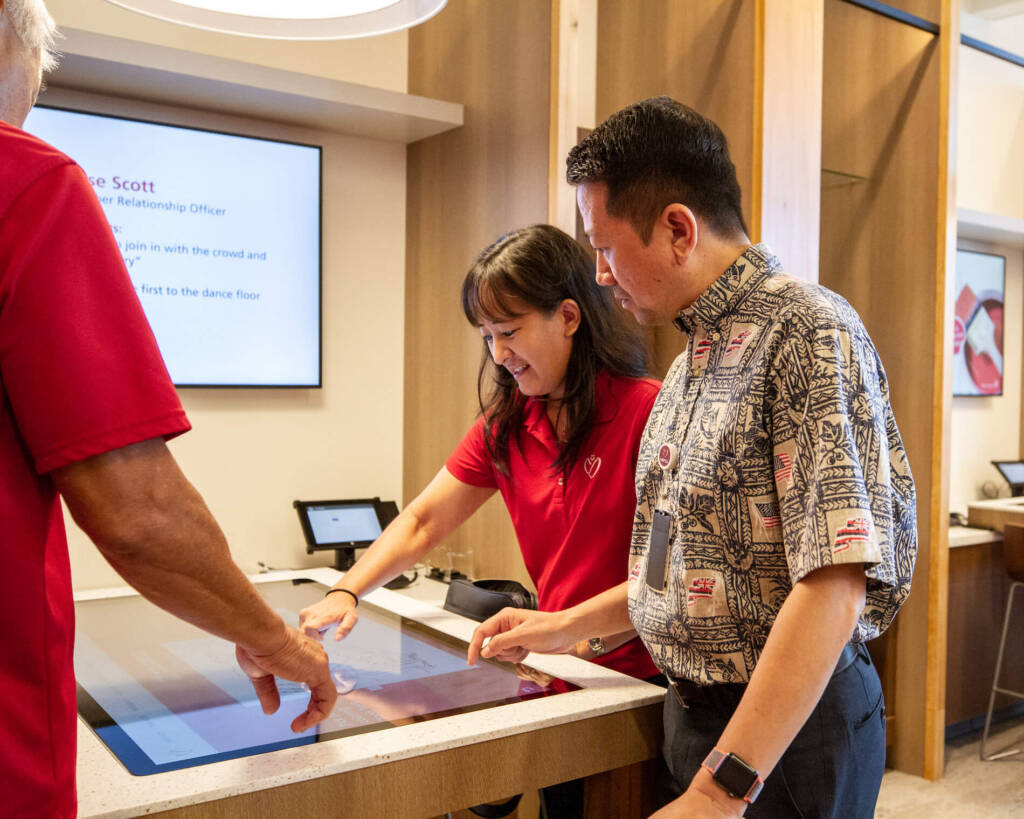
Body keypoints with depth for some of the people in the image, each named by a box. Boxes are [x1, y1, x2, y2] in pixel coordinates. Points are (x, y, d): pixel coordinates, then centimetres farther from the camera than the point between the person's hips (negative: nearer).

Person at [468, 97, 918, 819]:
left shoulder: (810, 334, -19)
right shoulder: (697, 356, 10)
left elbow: (833, 588, -27)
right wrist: (568, 627, 14)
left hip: (791, 726, -8)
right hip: (695, 709, 8)